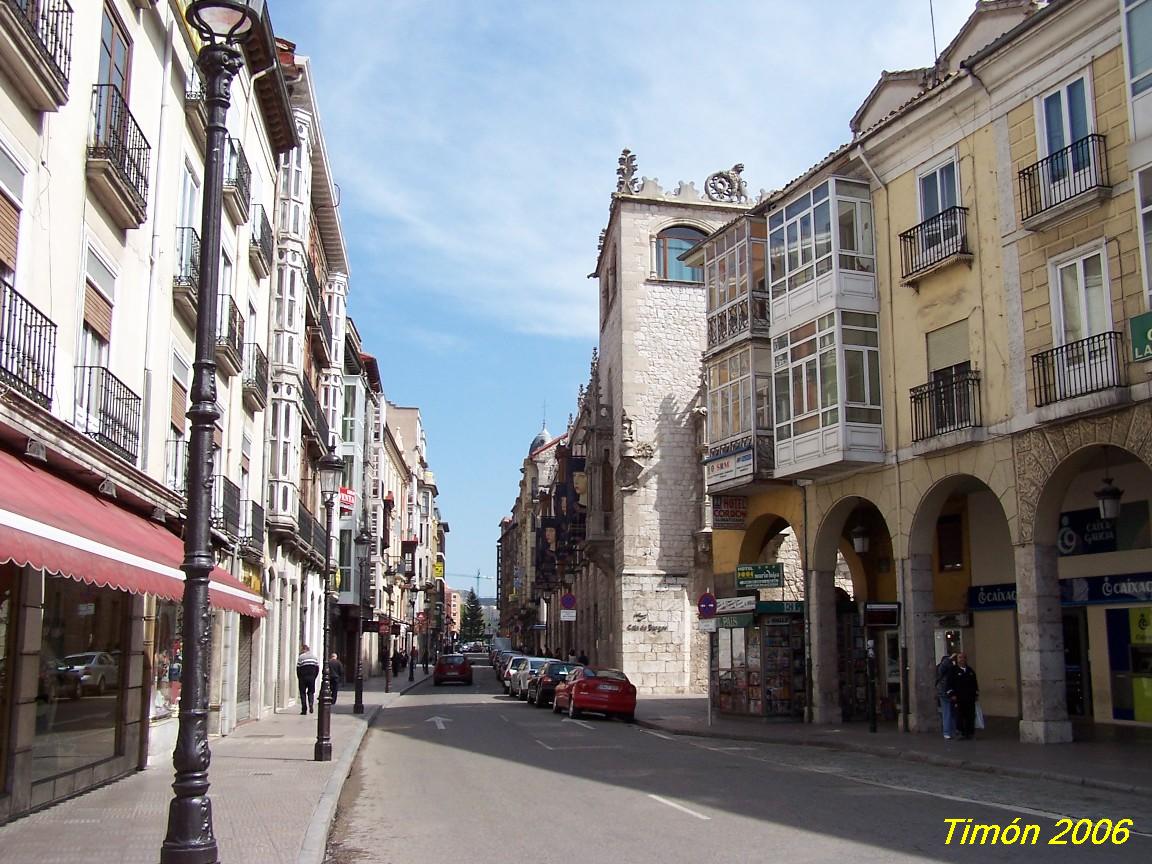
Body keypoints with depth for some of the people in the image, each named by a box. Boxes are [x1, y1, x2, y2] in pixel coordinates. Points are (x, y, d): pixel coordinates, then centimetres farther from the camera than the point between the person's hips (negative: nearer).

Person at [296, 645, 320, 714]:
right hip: (312, 677, 3)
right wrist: (314, 677, 13)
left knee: (303, 693, 5)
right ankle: (311, 703, -14)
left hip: (303, 677, -3)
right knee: (311, 692, 13)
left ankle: (304, 710, 0)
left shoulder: (300, 657, -1)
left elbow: (298, 669, -2)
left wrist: (299, 678, 7)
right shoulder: (315, 657, 10)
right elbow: (317, 669, 8)